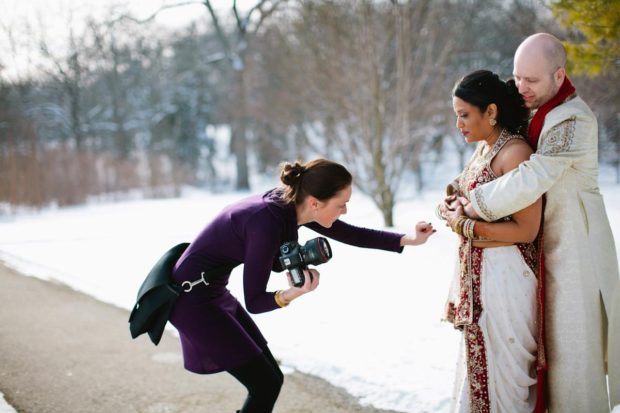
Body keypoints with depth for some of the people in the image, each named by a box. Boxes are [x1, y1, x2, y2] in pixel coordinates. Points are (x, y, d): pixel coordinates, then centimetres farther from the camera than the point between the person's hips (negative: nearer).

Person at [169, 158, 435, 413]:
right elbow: (254, 302, -21)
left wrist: (407, 240, 3)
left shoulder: (291, 204, -5)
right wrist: (292, 294, -39)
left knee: (270, 378, 11)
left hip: (212, 292, 9)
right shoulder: (267, 223, -29)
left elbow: (349, 234, 8)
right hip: (193, 298, -9)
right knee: (265, 384, -6)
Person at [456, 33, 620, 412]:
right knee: (556, 337, 17)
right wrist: (458, 196, -1)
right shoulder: (541, 113, 8)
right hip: (552, 242, 9)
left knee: (572, 347, -1)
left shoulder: (572, 120, -23)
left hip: (574, 247, -9)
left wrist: (479, 204, -20)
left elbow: (532, 179, -32)